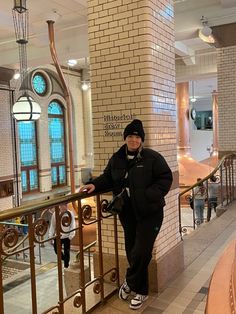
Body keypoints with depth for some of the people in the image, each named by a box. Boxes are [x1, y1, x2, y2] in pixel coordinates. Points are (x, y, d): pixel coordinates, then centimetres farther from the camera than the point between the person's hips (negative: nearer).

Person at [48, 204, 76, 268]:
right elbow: (52, 225, 2)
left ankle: (66, 266, 22)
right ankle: (64, 259, 40)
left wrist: (71, 235, -18)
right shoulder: (55, 213, -3)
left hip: (66, 236, -2)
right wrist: (50, 235, 0)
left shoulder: (70, 213, -9)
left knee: (66, 252, 5)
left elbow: (72, 225, -9)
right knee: (57, 250, 11)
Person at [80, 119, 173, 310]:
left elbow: (166, 178, -9)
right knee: (132, 251, 12)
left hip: (149, 213, -5)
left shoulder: (153, 157, -9)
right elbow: (108, 178, 17)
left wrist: (150, 195, -21)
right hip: (128, 213, 5)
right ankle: (141, 291, 31)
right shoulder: (117, 159, 6)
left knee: (141, 252, -8)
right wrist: (95, 185, -1)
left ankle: (130, 282, 21)